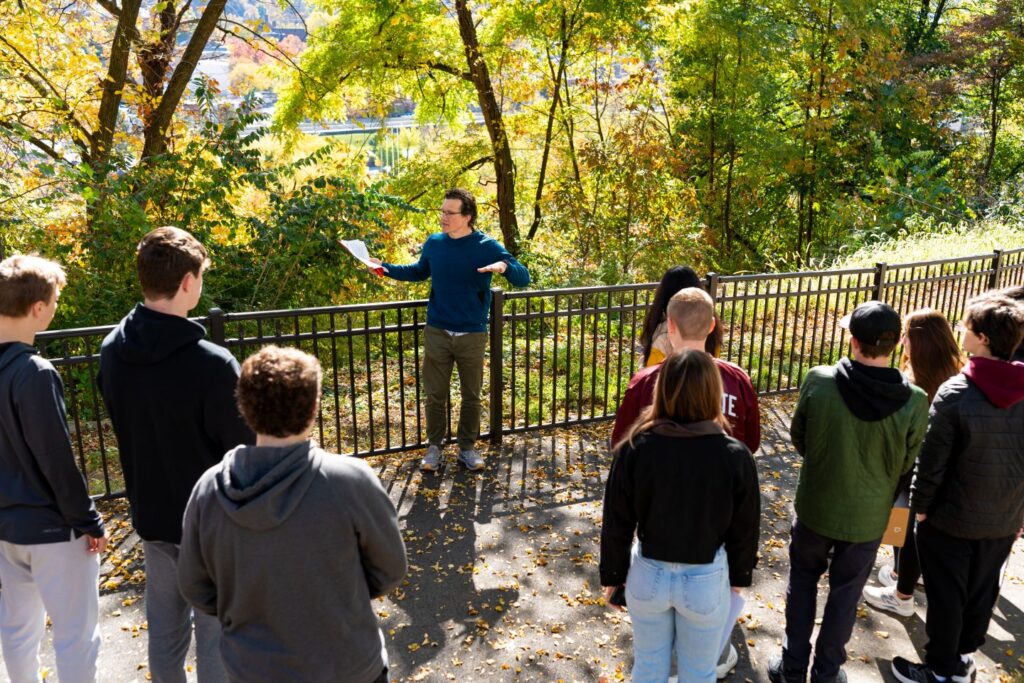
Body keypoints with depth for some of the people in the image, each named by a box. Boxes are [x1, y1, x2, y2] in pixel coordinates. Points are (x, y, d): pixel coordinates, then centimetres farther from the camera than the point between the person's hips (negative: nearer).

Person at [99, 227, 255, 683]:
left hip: (150, 514, 7)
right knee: (217, 630, 11)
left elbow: (123, 427, 7)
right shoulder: (212, 365, -28)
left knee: (164, 625, 23)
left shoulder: (112, 351, -6)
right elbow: (243, 453, -19)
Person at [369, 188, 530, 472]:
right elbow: (419, 272, 21)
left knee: (471, 395, 10)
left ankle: (468, 448, 26)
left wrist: (505, 266, -33)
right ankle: (434, 447, 24)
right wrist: (384, 267, 10)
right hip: (436, 333, 2)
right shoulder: (433, 243, 1)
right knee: (435, 394, 8)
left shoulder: (486, 246, -9)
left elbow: (524, 278, -11)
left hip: (472, 336, -2)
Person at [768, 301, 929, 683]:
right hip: (867, 516, 0)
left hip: (815, 507, 0)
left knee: (803, 581, 22)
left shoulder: (819, 382, -22)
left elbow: (799, 439, -6)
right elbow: (906, 465, -6)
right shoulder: (914, 402, -20)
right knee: (845, 594, 20)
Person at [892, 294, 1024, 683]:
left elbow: (932, 461, -18)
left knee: (945, 596, 12)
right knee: (982, 591, 22)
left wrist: (920, 505, -2)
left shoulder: (955, 393, -24)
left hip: (952, 519, -5)